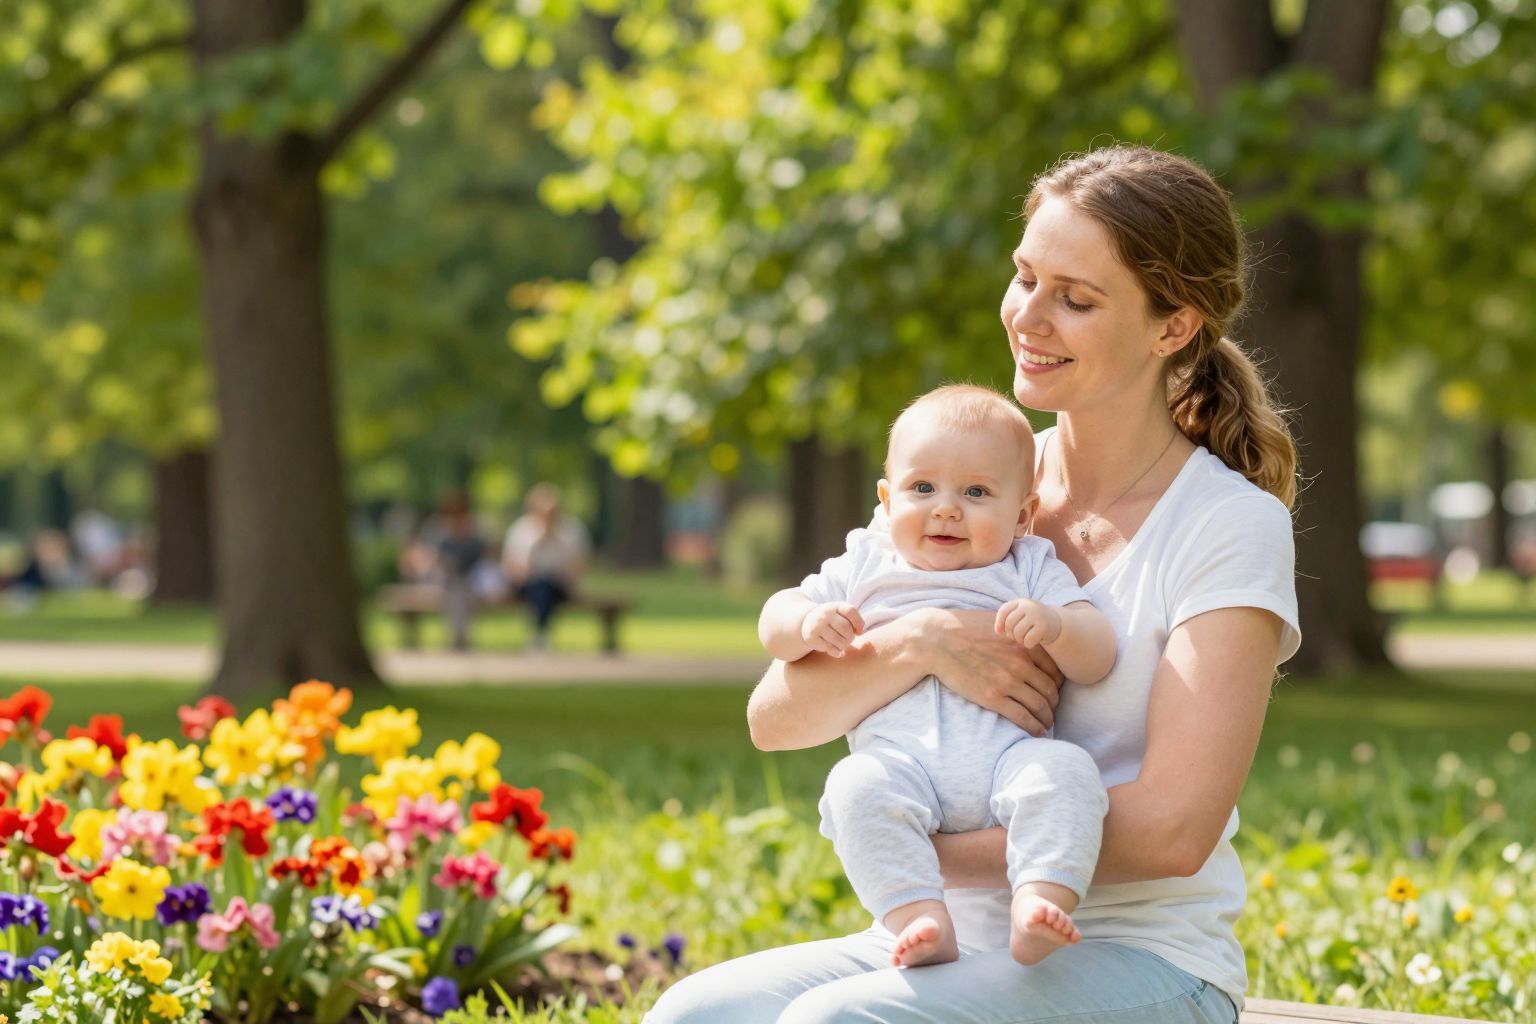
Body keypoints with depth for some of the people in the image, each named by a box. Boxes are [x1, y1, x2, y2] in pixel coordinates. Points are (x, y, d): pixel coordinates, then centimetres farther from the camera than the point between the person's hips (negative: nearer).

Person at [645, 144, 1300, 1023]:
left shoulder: (1231, 525, -7)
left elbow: (1172, 829, -17)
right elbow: (776, 718, 3)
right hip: (963, 945, 6)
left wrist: (932, 858, -13)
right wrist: (921, 644, -15)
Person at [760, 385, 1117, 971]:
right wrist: (809, 625, -4)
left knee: (1066, 770, -31)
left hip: (1006, 753, 0)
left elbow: (1096, 658, 7)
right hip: (899, 759, 0)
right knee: (856, 786, -32)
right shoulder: (865, 566, 23)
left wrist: (1054, 626, -17)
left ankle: (1038, 906, -44)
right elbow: (775, 623, 21)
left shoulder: (1030, 571, 17)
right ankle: (921, 920, -40)